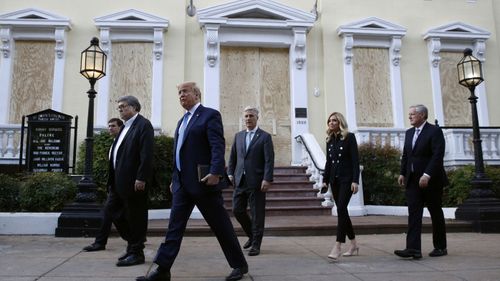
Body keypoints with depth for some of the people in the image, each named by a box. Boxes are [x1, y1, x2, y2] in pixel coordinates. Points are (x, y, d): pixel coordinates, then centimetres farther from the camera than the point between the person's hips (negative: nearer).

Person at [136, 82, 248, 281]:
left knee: (221, 225, 2)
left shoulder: (210, 115, -5)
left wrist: (215, 173, -29)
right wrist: (174, 179, 20)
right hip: (182, 183, 8)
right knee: (175, 226, 5)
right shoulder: (182, 121, 20)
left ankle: (239, 264, 17)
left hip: (203, 182, -7)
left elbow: (218, 146, -17)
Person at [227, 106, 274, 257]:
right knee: (237, 210, 7)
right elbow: (232, 156, 16)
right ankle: (252, 235, 29)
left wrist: (267, 179, -17)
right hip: (240, 181, 5)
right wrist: (230, 173, 5)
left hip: (256, 182, -5)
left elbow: (269, 160, -8)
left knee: (257, 214, 1)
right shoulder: (238, 136, 13)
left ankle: (256, 244, 13)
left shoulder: (265, 136, -2)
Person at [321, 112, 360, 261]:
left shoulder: (349, 137, -4)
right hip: (334, 179, 6)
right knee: (342, 211, 10)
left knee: (341, 209, -16)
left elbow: (355, 160, -9)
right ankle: (353, 244, 23)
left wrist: (355, 181, -16)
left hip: (346, 179, -6)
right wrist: (325, 180, 10)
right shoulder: (330, 140, 12)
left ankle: (337, 246, -16)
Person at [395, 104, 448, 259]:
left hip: (431, 180, -6)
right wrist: (403, 173, 7)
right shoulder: (409, 133, 14)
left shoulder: (435, 131, -8)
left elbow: (438, 155, -17)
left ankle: (440, 247, 22)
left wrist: (427, 175, -24)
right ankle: (413, 248, -7)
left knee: (436, 214, 7)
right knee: (413, 214, -4)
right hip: (413, 180, 6)